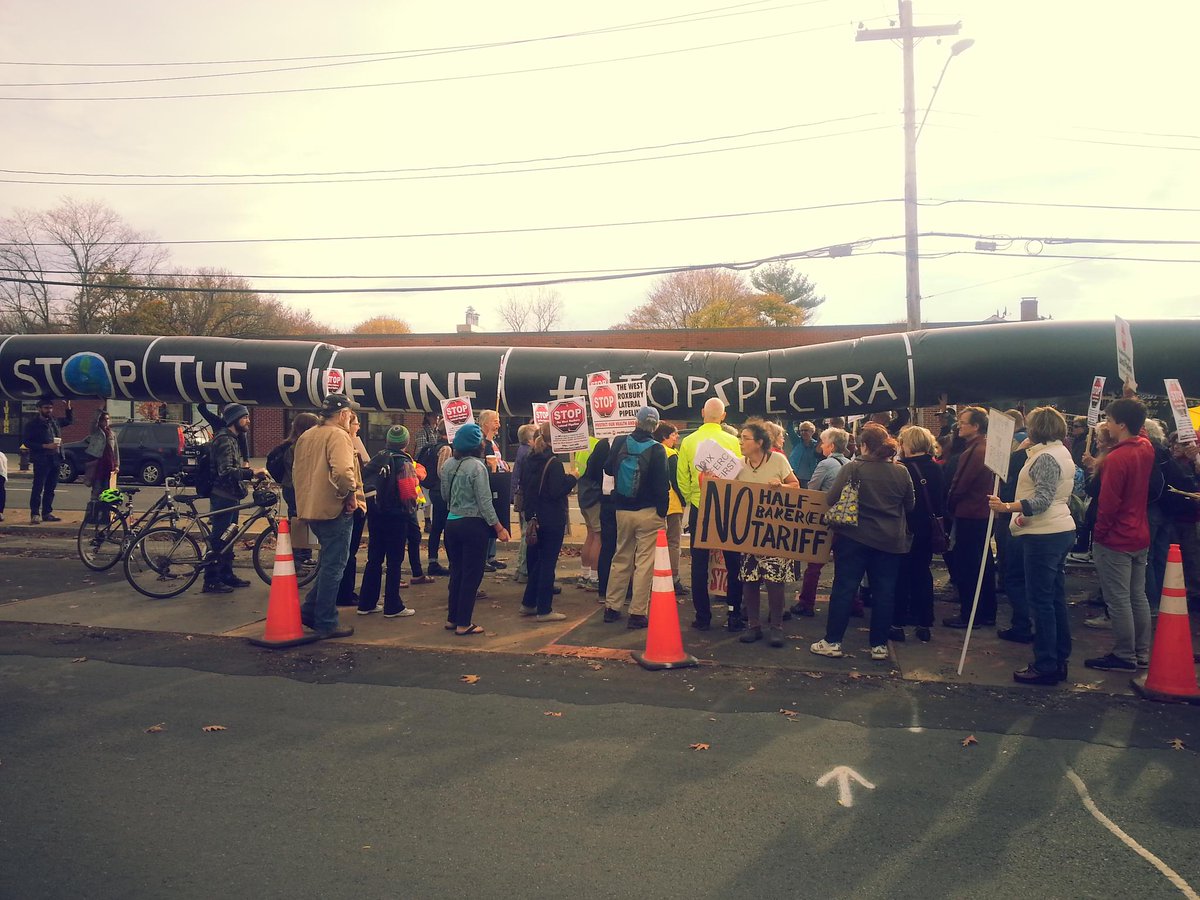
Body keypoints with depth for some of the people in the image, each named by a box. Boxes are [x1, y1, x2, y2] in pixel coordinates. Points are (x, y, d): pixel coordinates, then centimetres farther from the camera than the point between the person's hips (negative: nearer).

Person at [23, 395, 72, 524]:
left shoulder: (55, 420, 13)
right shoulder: (32, 424, -4)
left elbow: (70, 420, 31)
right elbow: (27, 442, -9)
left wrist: (68, 407, 15)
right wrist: (45, 446, -18)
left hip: (55, 459, 6)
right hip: (41, 460, -6)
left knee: (50, 488, 10)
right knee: (38, 488, -5)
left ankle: (47, 513, 17)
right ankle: (35, 514, -2)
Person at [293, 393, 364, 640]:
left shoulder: (306, 436, 12)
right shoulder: (338, 435, -16)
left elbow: (297, 471, 18)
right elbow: (342, 471, -32)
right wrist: (350, 495, -17)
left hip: (311, 509, 9)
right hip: (334, 510, -9)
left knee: (327, 563, 23)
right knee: (333, 567, 1)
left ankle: (309, 610, 25)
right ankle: (326, 623, 7)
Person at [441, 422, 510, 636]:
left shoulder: (448, 465, 4)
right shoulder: (477, 467, -17)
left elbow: (445, 496, 13)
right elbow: (485, 502, -16)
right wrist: (498, 527, -10)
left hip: (452, 523, 7)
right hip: (473, 525, -7)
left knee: (456, 572, 18)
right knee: (471, 575, 3)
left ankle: (452, 618, 25)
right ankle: (463, 624, 6)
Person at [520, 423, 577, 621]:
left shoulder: (529, 460, 7)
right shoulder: (554, 463, -17)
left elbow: (523, 487, 15)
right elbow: (557, 492, -20)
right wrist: (571, 478, -10)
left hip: (534, 517, 8)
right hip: (552, 520, -8)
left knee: (535, 560, 18)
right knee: (548, 562, -1)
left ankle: (529, 603, 24)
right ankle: (544, 610, 4)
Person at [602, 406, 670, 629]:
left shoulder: (619, 442, -1)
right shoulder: (656, 450, -11)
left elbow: (608, 470, 13)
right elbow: (661, 485, -12)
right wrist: (662, 513, -6)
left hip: (623, 510, 4)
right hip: (648, 512, -4)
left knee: (621, 559, 17)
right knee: (644, 562, 1)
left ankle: (612, 607, 23)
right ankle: (637, 613, 2)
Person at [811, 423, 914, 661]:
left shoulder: (852, 468, -11)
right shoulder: (901, 472, -1)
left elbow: (830, 499, -13)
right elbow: (910, 505, 11)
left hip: (855, 537, -3)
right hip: (890, 541, 3)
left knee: (844, 589, 4)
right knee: (884, 592, 10)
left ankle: (833, 641, 7)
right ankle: (879, 645, 14)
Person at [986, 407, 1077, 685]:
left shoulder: (1045, 457, -15)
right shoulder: (1062, 452, 16)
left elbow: (1042, 500, -25)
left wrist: (1008, 507, -31)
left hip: (1043, 536, -10)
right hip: (1061, 530, 10)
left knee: (1040, 600, -5)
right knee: (1056, 598, 14)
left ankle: (1046, 666, 1)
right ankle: (1060, 660, 21)